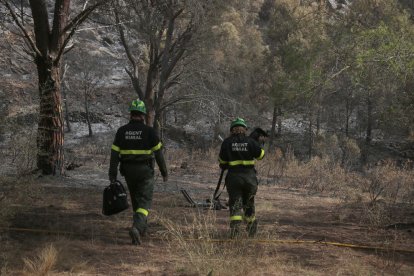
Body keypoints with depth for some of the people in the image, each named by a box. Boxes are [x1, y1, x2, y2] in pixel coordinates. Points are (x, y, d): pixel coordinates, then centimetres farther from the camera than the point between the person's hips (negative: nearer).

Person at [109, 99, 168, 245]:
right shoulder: (149, 131, -8)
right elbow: (158, 152, -6)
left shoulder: (122, 131, -1)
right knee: (144, 201, -3)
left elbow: (114, 153, -3)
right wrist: (164, 172, 4)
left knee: (136, 200, 21)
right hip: (145, 171, -3)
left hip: (128, 171, 3)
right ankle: (136, 228, -26)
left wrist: (112, 174, 0)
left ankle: (141, 228, 32)